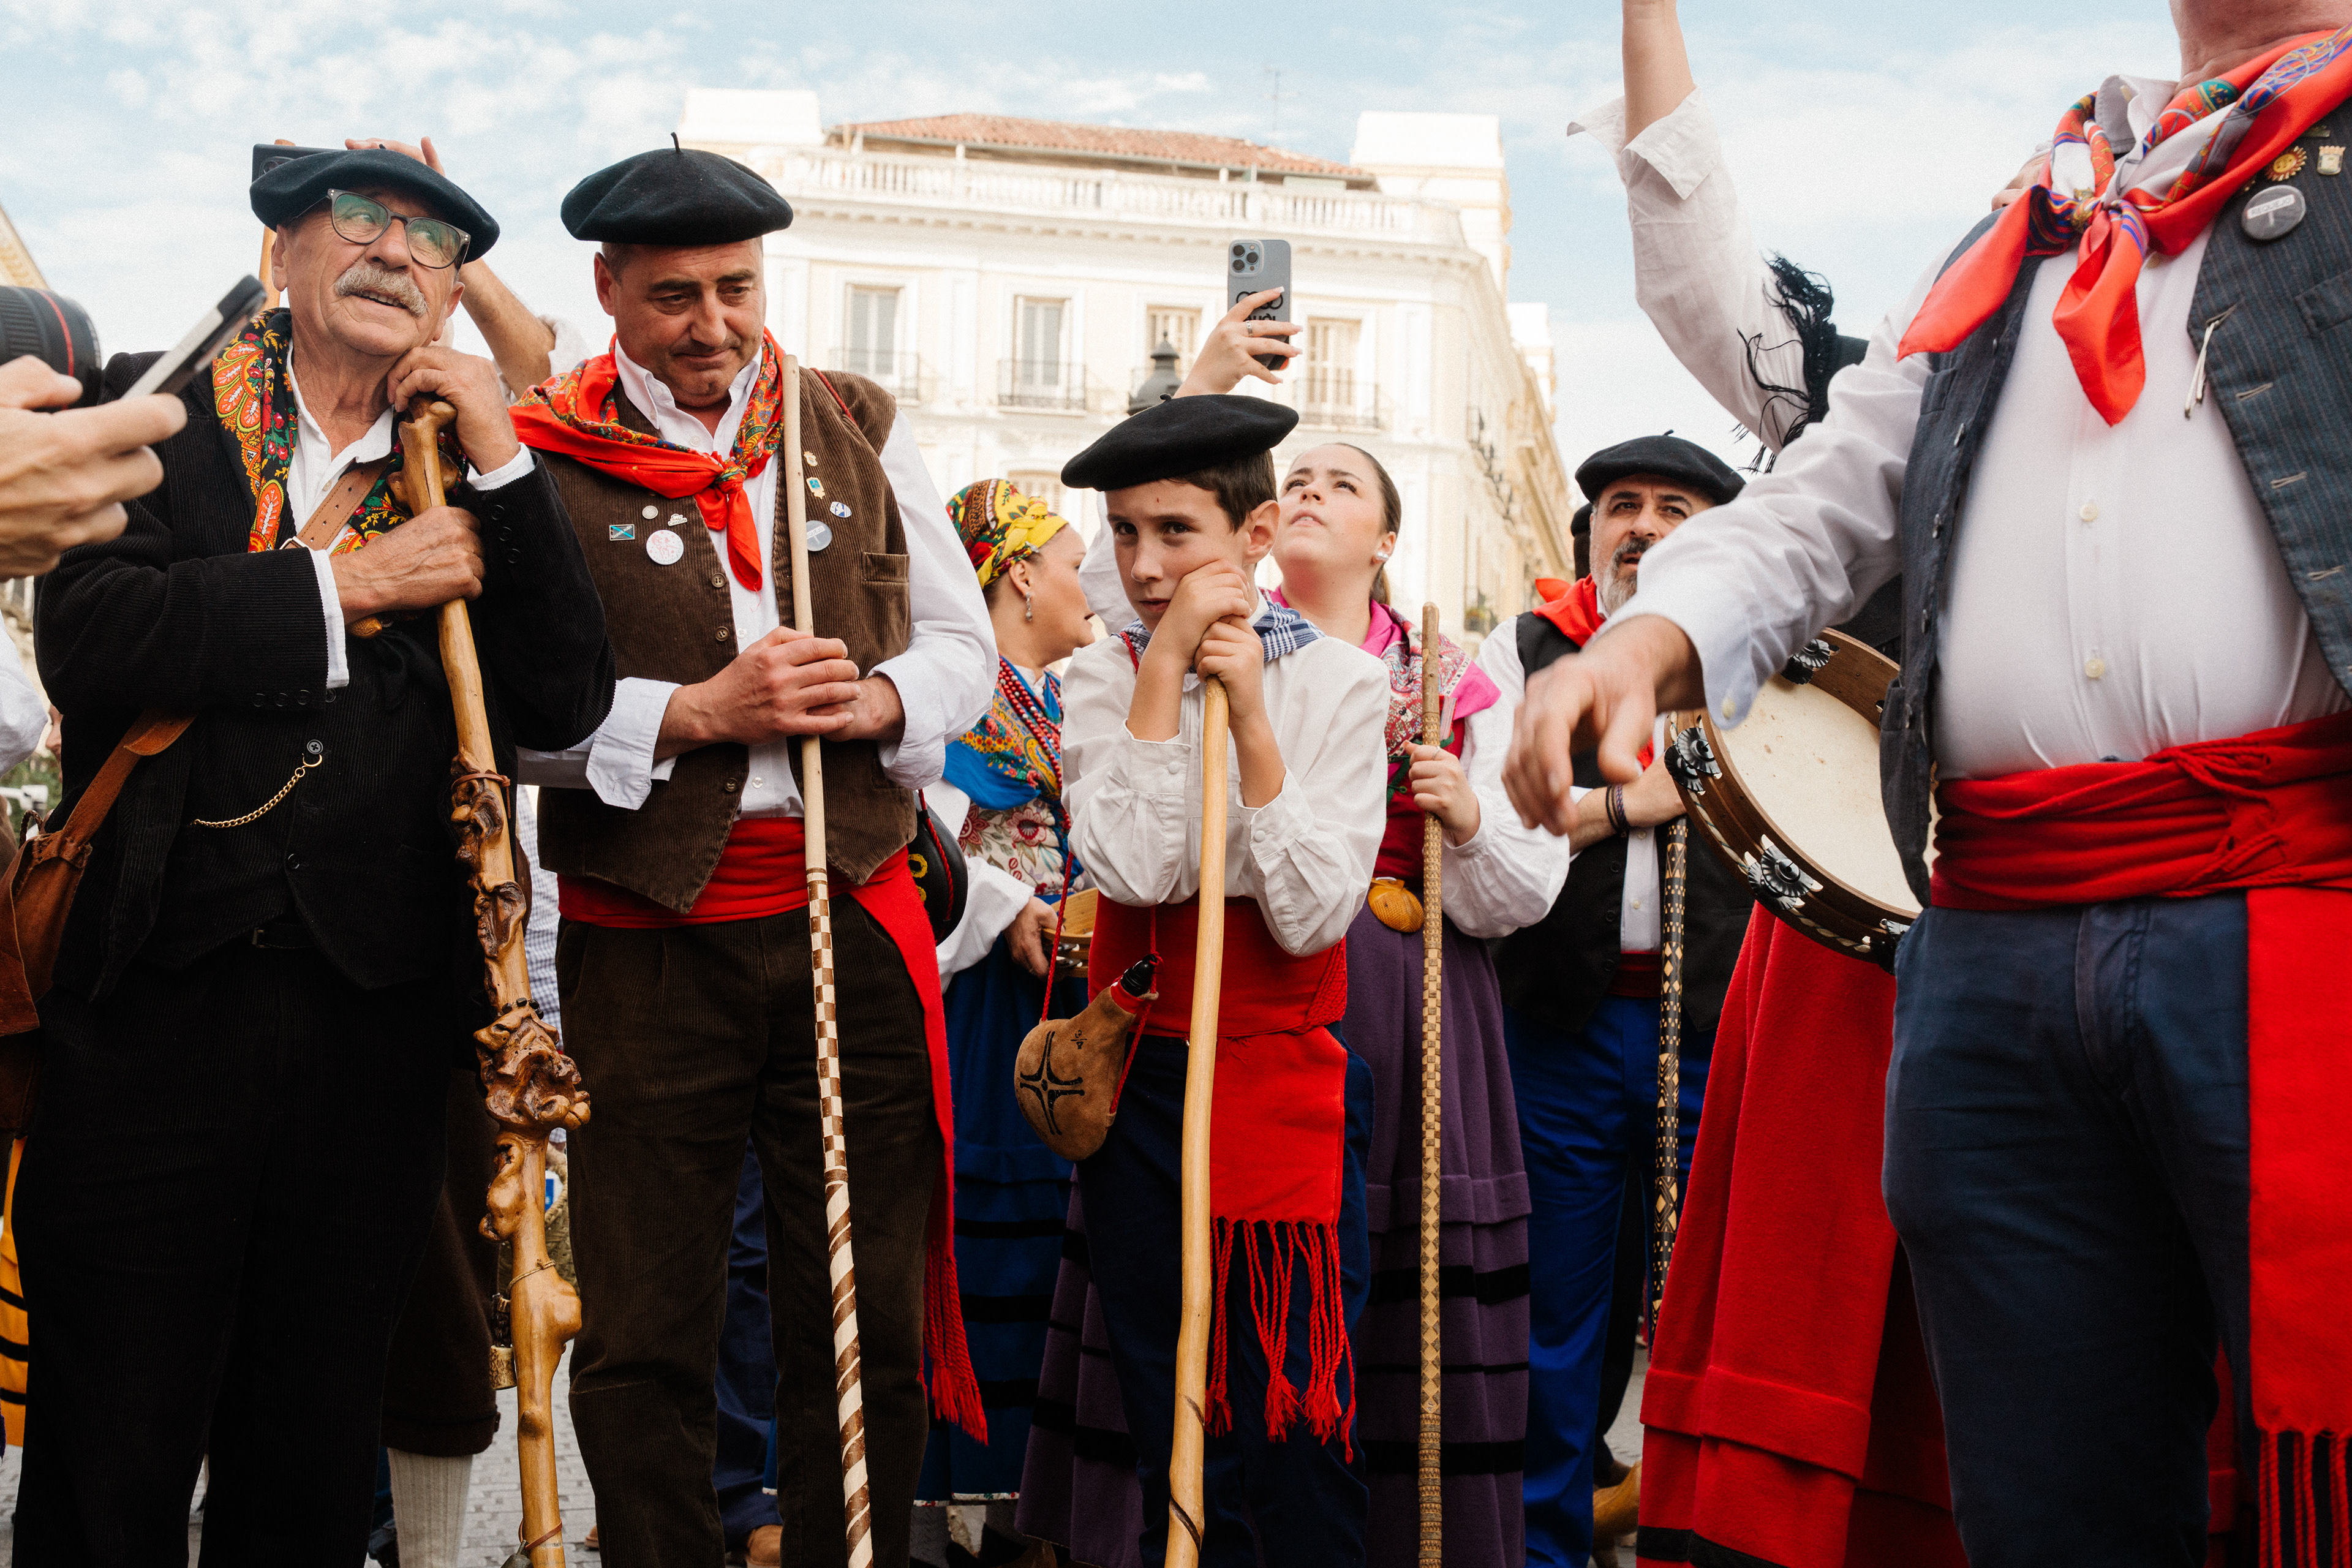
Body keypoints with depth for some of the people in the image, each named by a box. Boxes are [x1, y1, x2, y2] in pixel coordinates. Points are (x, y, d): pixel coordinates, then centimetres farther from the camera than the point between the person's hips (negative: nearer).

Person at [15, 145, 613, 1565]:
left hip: (376, 1022, 2)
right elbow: (88, 638, -12)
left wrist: (502, 460, -7)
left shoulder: (482, 478, 10)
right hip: (155, 1006, -2)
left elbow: (564, 708, -2)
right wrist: (346, 580, -11)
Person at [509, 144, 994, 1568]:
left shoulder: (862, 429, 11)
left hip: (854, 919, 3)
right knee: (644, 1335, 6)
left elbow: (965, 644, 12)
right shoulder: (542, 459, 1)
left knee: (873, 1317, 8)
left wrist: (880, 698, -8)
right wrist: (699, 712, -17)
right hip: (647, 935, -2)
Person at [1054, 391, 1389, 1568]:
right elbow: (1133, 870, -17)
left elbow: (1314, 917, -15)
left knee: (1294, 1437, -1)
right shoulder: (1102, 678, 1)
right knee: (1174, 1446, 9)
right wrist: (1166, 664, -16)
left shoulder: (1338, 681, -4)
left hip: (1282, 1086, -2)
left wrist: (1251, 713, -19)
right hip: (1138, 1082, 2)